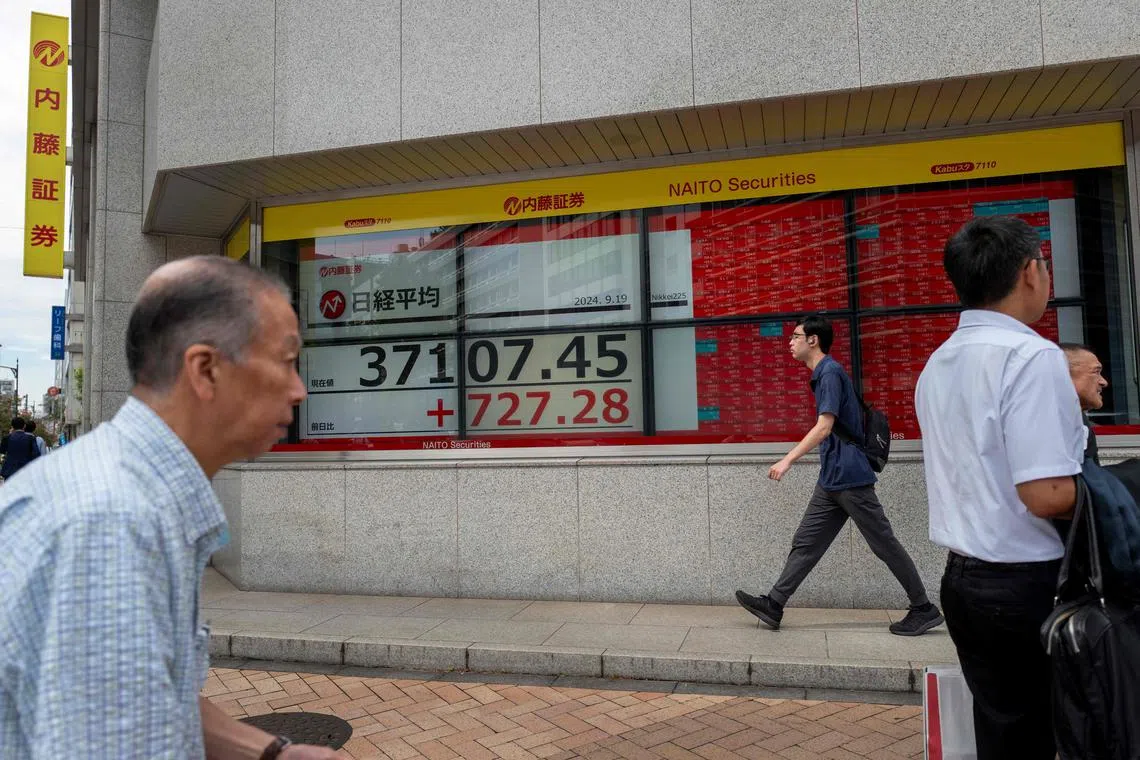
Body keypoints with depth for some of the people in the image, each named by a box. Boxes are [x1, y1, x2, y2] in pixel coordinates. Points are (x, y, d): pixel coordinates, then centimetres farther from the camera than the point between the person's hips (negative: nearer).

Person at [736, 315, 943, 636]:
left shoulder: (830, 373, -14)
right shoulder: (823, 374, 16)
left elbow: (824, 427, -24)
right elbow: (859, 417, 24)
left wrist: (788, 460, -26)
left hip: (849, 477, -10)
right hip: (832, 480, 10)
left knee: (885, 544, 1)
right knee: (805, 543, 7)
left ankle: (924, 609, 14)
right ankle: (774, 605, 10)